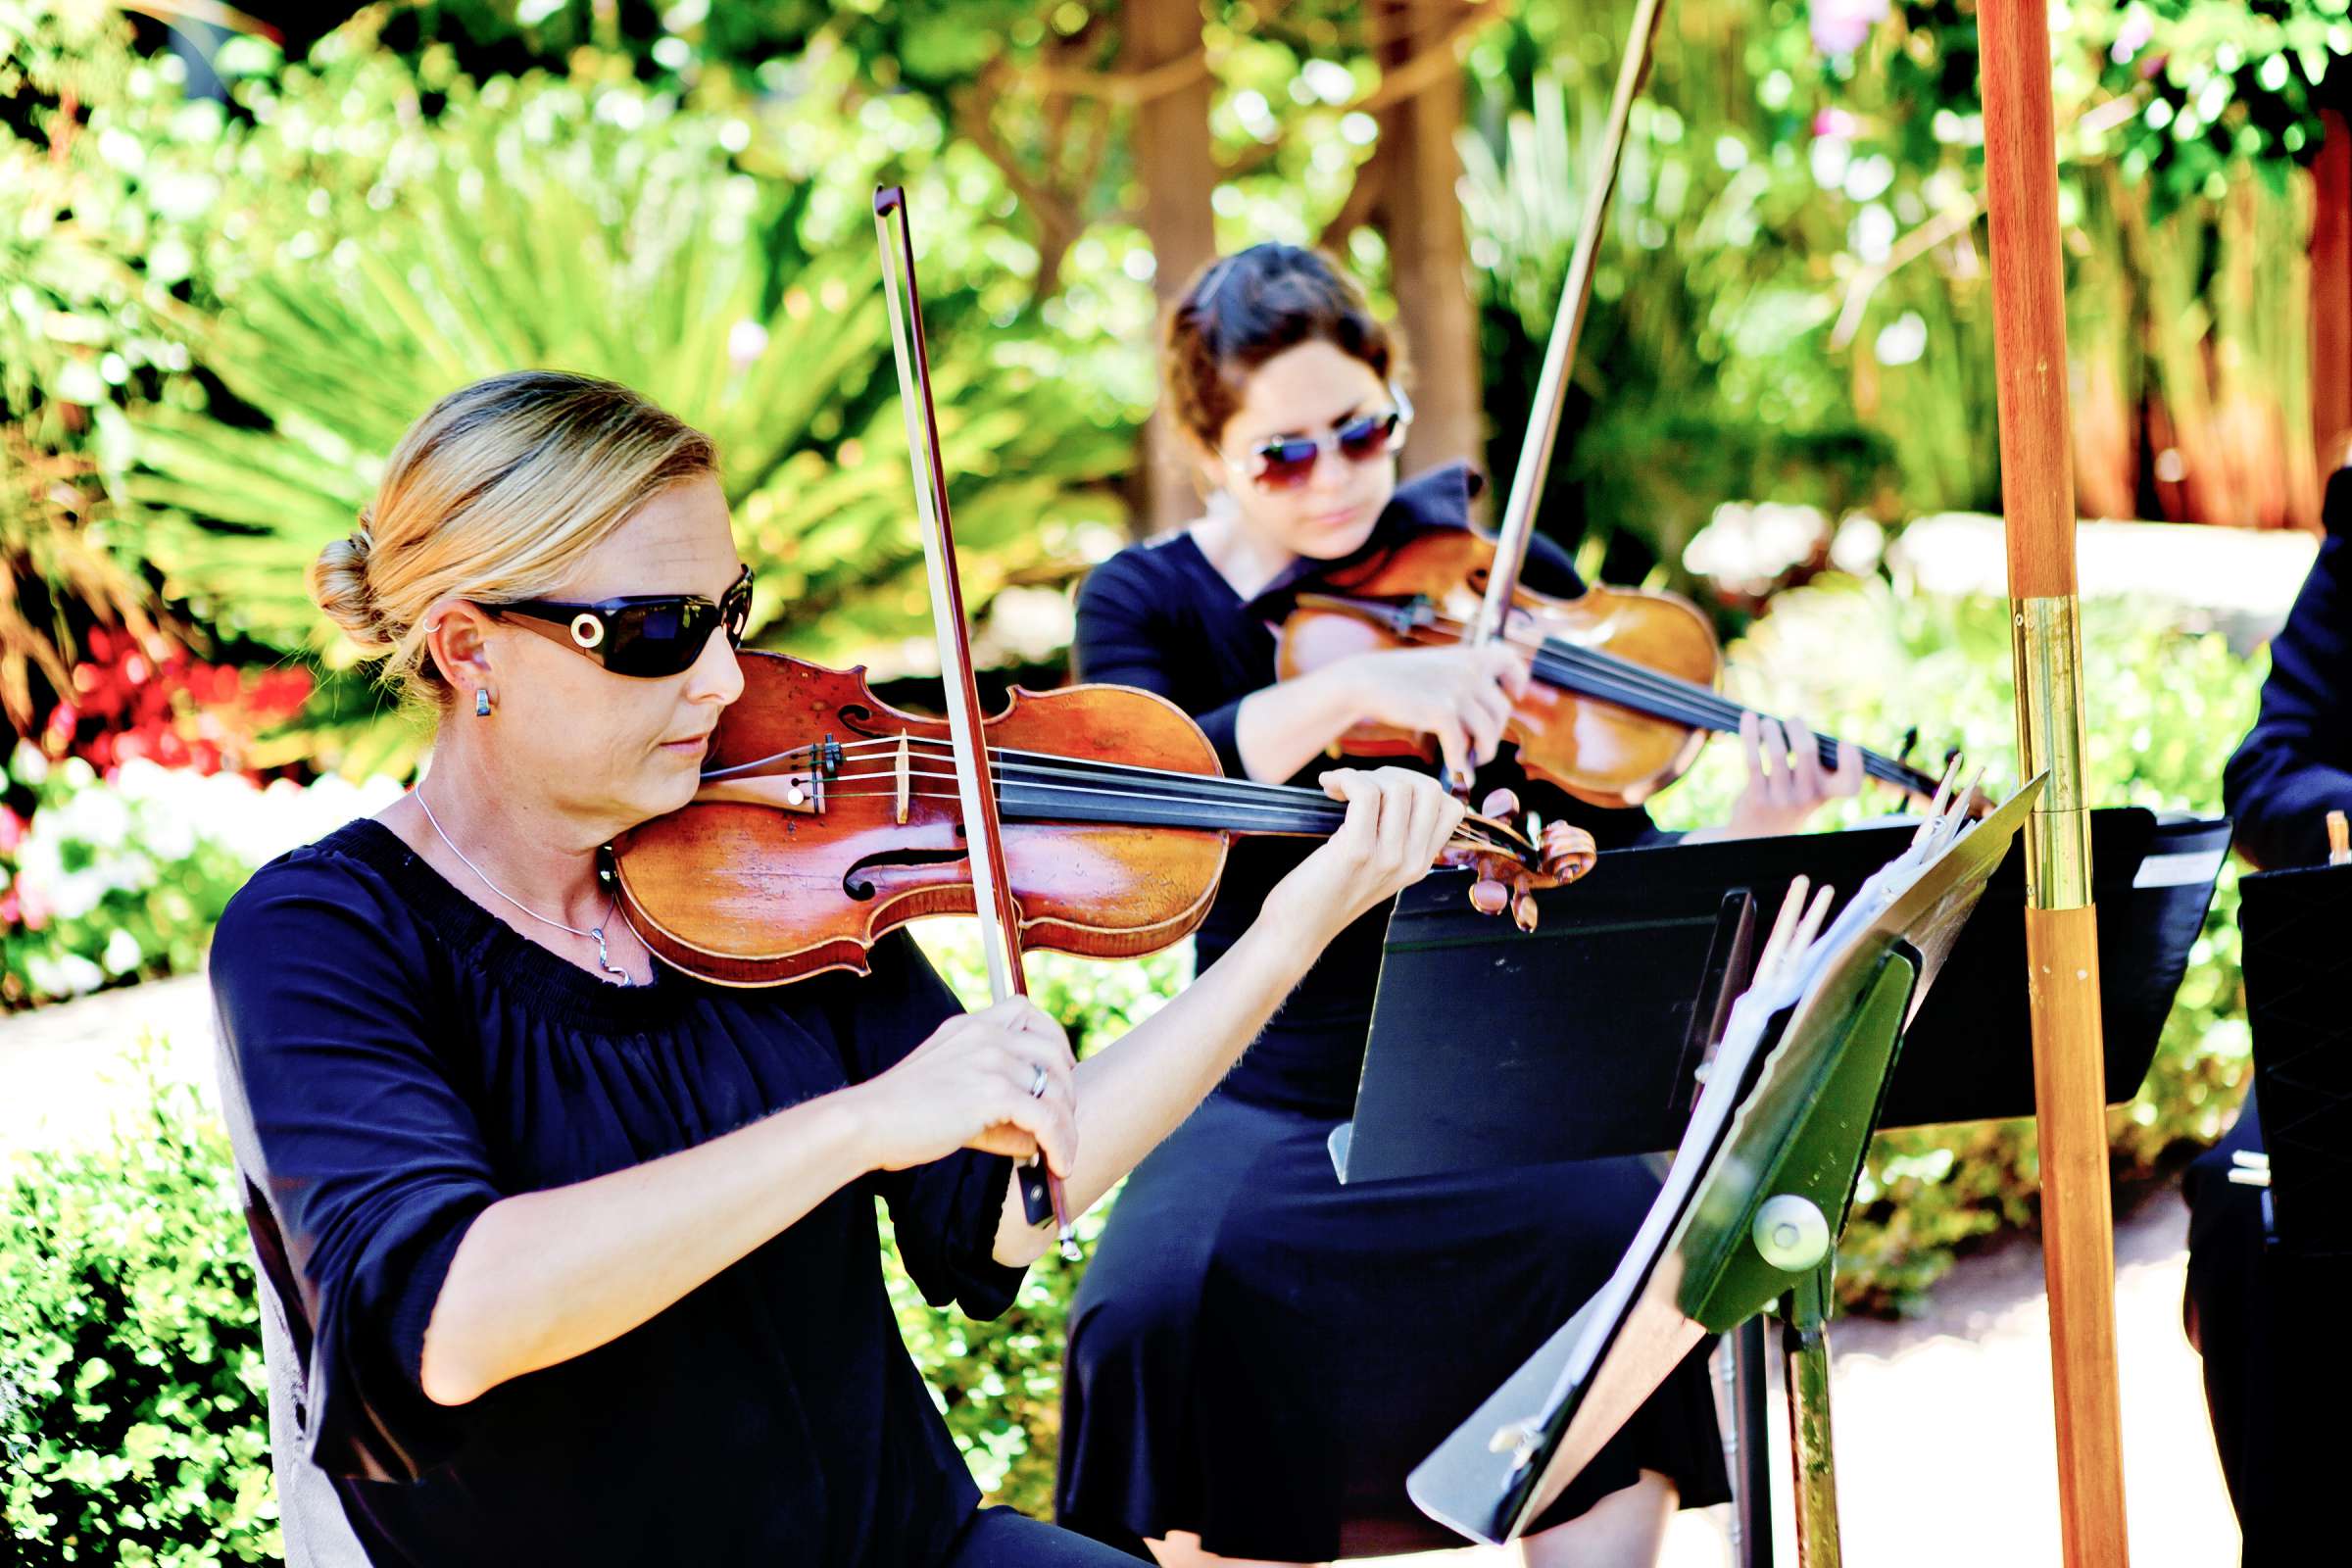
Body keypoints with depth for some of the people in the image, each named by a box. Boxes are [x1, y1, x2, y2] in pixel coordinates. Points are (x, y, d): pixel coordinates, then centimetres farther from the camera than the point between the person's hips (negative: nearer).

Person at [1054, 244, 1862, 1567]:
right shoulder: (1148, 604, 3)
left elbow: (1611, 877, 1)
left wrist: (1742, 838, -20)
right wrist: (1351, 686, -33)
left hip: (1496, 1077, 1)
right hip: (1276, 1099, 0)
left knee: (1624, 1237, -30)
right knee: (1161, 1309, -29)